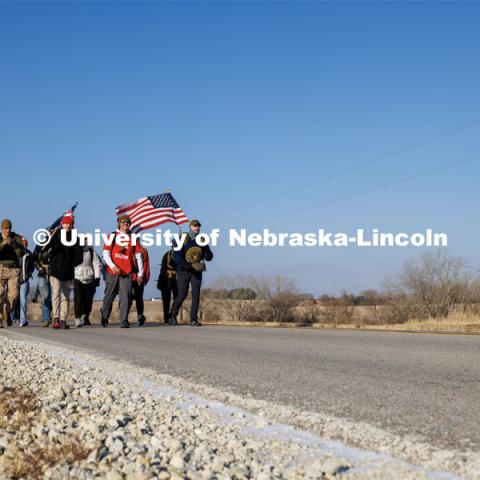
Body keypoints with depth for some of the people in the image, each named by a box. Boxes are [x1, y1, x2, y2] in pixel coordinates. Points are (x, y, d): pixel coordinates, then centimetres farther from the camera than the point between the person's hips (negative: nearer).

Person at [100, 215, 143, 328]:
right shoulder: (112, 236, 5)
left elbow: (138, 256, 10)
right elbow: (106, 254, 0)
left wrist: (140, 273, 6)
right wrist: (112, 266, -16)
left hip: (127, 273, 0)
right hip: (112, 272, 0)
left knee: (126, 296, -10)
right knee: (109, 296, 9)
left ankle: (124, 321, -8)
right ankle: (104, 317, 29)